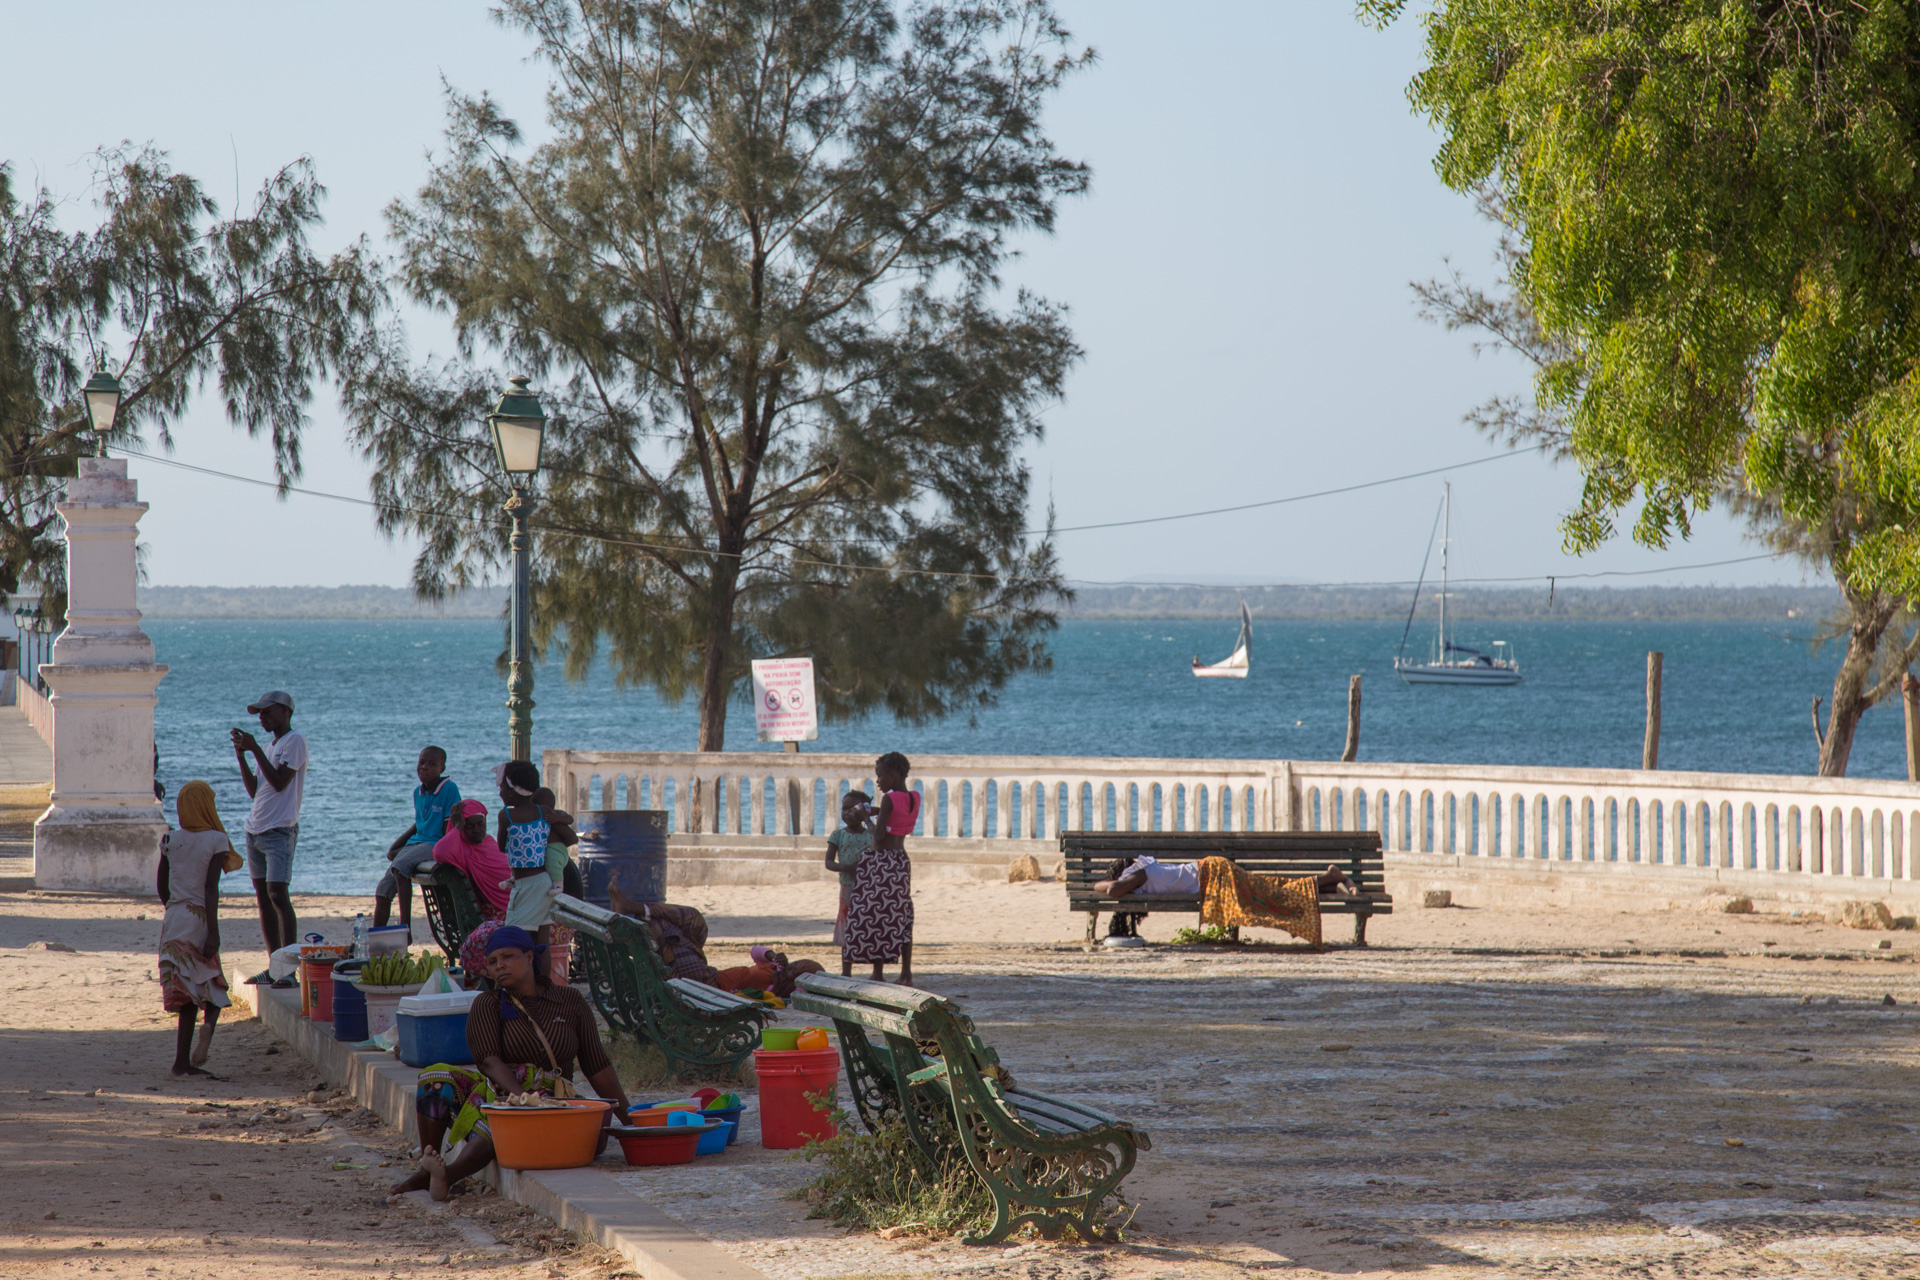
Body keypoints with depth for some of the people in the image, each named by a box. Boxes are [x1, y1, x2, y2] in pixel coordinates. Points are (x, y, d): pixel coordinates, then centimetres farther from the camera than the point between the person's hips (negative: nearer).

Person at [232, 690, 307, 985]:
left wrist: (255, 750, -14)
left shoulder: (294, 741, -6)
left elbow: (279, 782, -16)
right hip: (255, 829, 9)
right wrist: (241, 756, 7)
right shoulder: (269, 747, 20)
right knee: (263, 897, 6)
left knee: (277, 894, -16)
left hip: (280, 830, -9)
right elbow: (254, 790, 17)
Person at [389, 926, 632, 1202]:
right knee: (437, 1078, -25)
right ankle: (427, 1169, -21)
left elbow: (598, 1067, 13)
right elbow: (488, 1060, -10)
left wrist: (626, 1119, 8)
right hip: (496, 1092, 2)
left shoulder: (570, 1002, 10)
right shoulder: (487, 1005, 6)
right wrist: (522, 1098, -28)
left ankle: (450, 1174, -61)